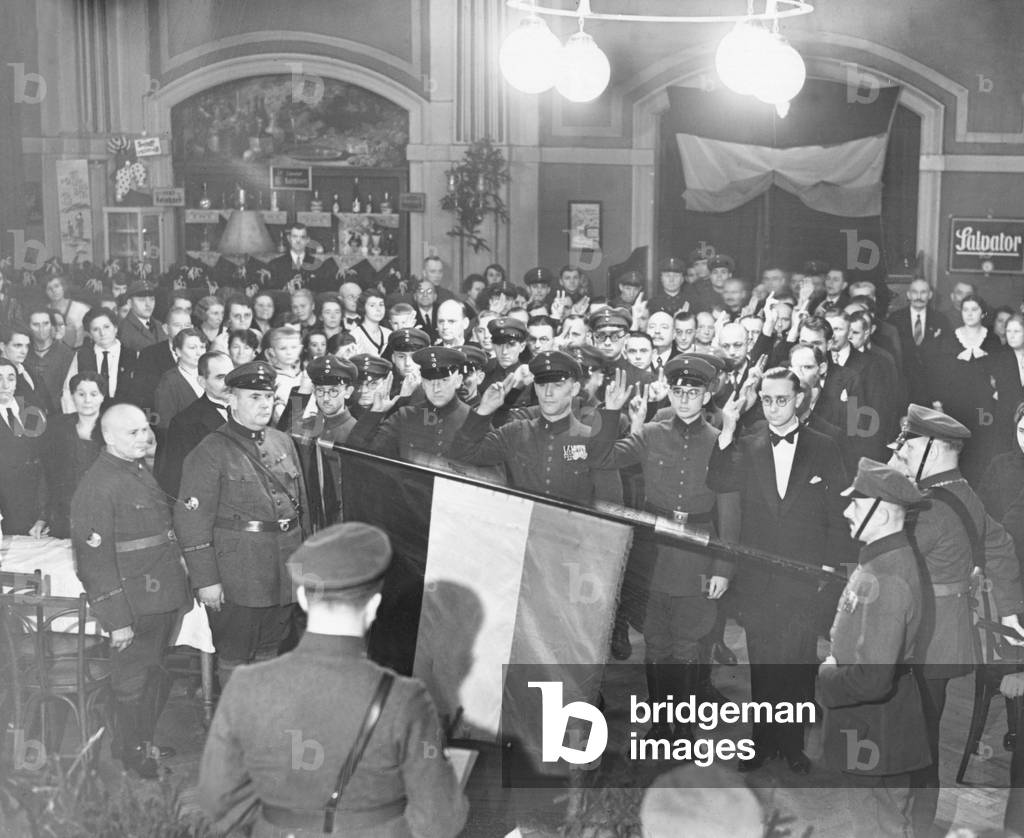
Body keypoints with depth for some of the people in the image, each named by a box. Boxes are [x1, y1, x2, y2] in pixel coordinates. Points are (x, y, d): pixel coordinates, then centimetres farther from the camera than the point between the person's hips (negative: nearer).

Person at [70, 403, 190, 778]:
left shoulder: (142, 472, 11)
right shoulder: (97, 487, -18)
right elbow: (96, 560, -20)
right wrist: (117, 619, -20)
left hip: (164, 599, 8)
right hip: (134, 607, -8)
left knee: (157, 676, 20)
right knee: (133, 682, 6)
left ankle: (146, 740, 37)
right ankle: (132, 755, 23)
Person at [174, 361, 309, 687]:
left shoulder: (283, 442, 12)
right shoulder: (210, 452, -9)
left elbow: (301, 506, 17)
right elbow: (192, 520, -12)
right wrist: (205, 580, -15)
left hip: (286, 575, 6)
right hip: (236, 580, -6)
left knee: (269, 653, 16)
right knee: (233, 659, 4)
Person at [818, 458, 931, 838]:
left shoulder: (884, 581, -28)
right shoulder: (889, 557, 4)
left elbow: (872, 678, -32)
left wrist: (822, 678, -16)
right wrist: (835, 660, 5)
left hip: (872, 740, -9)